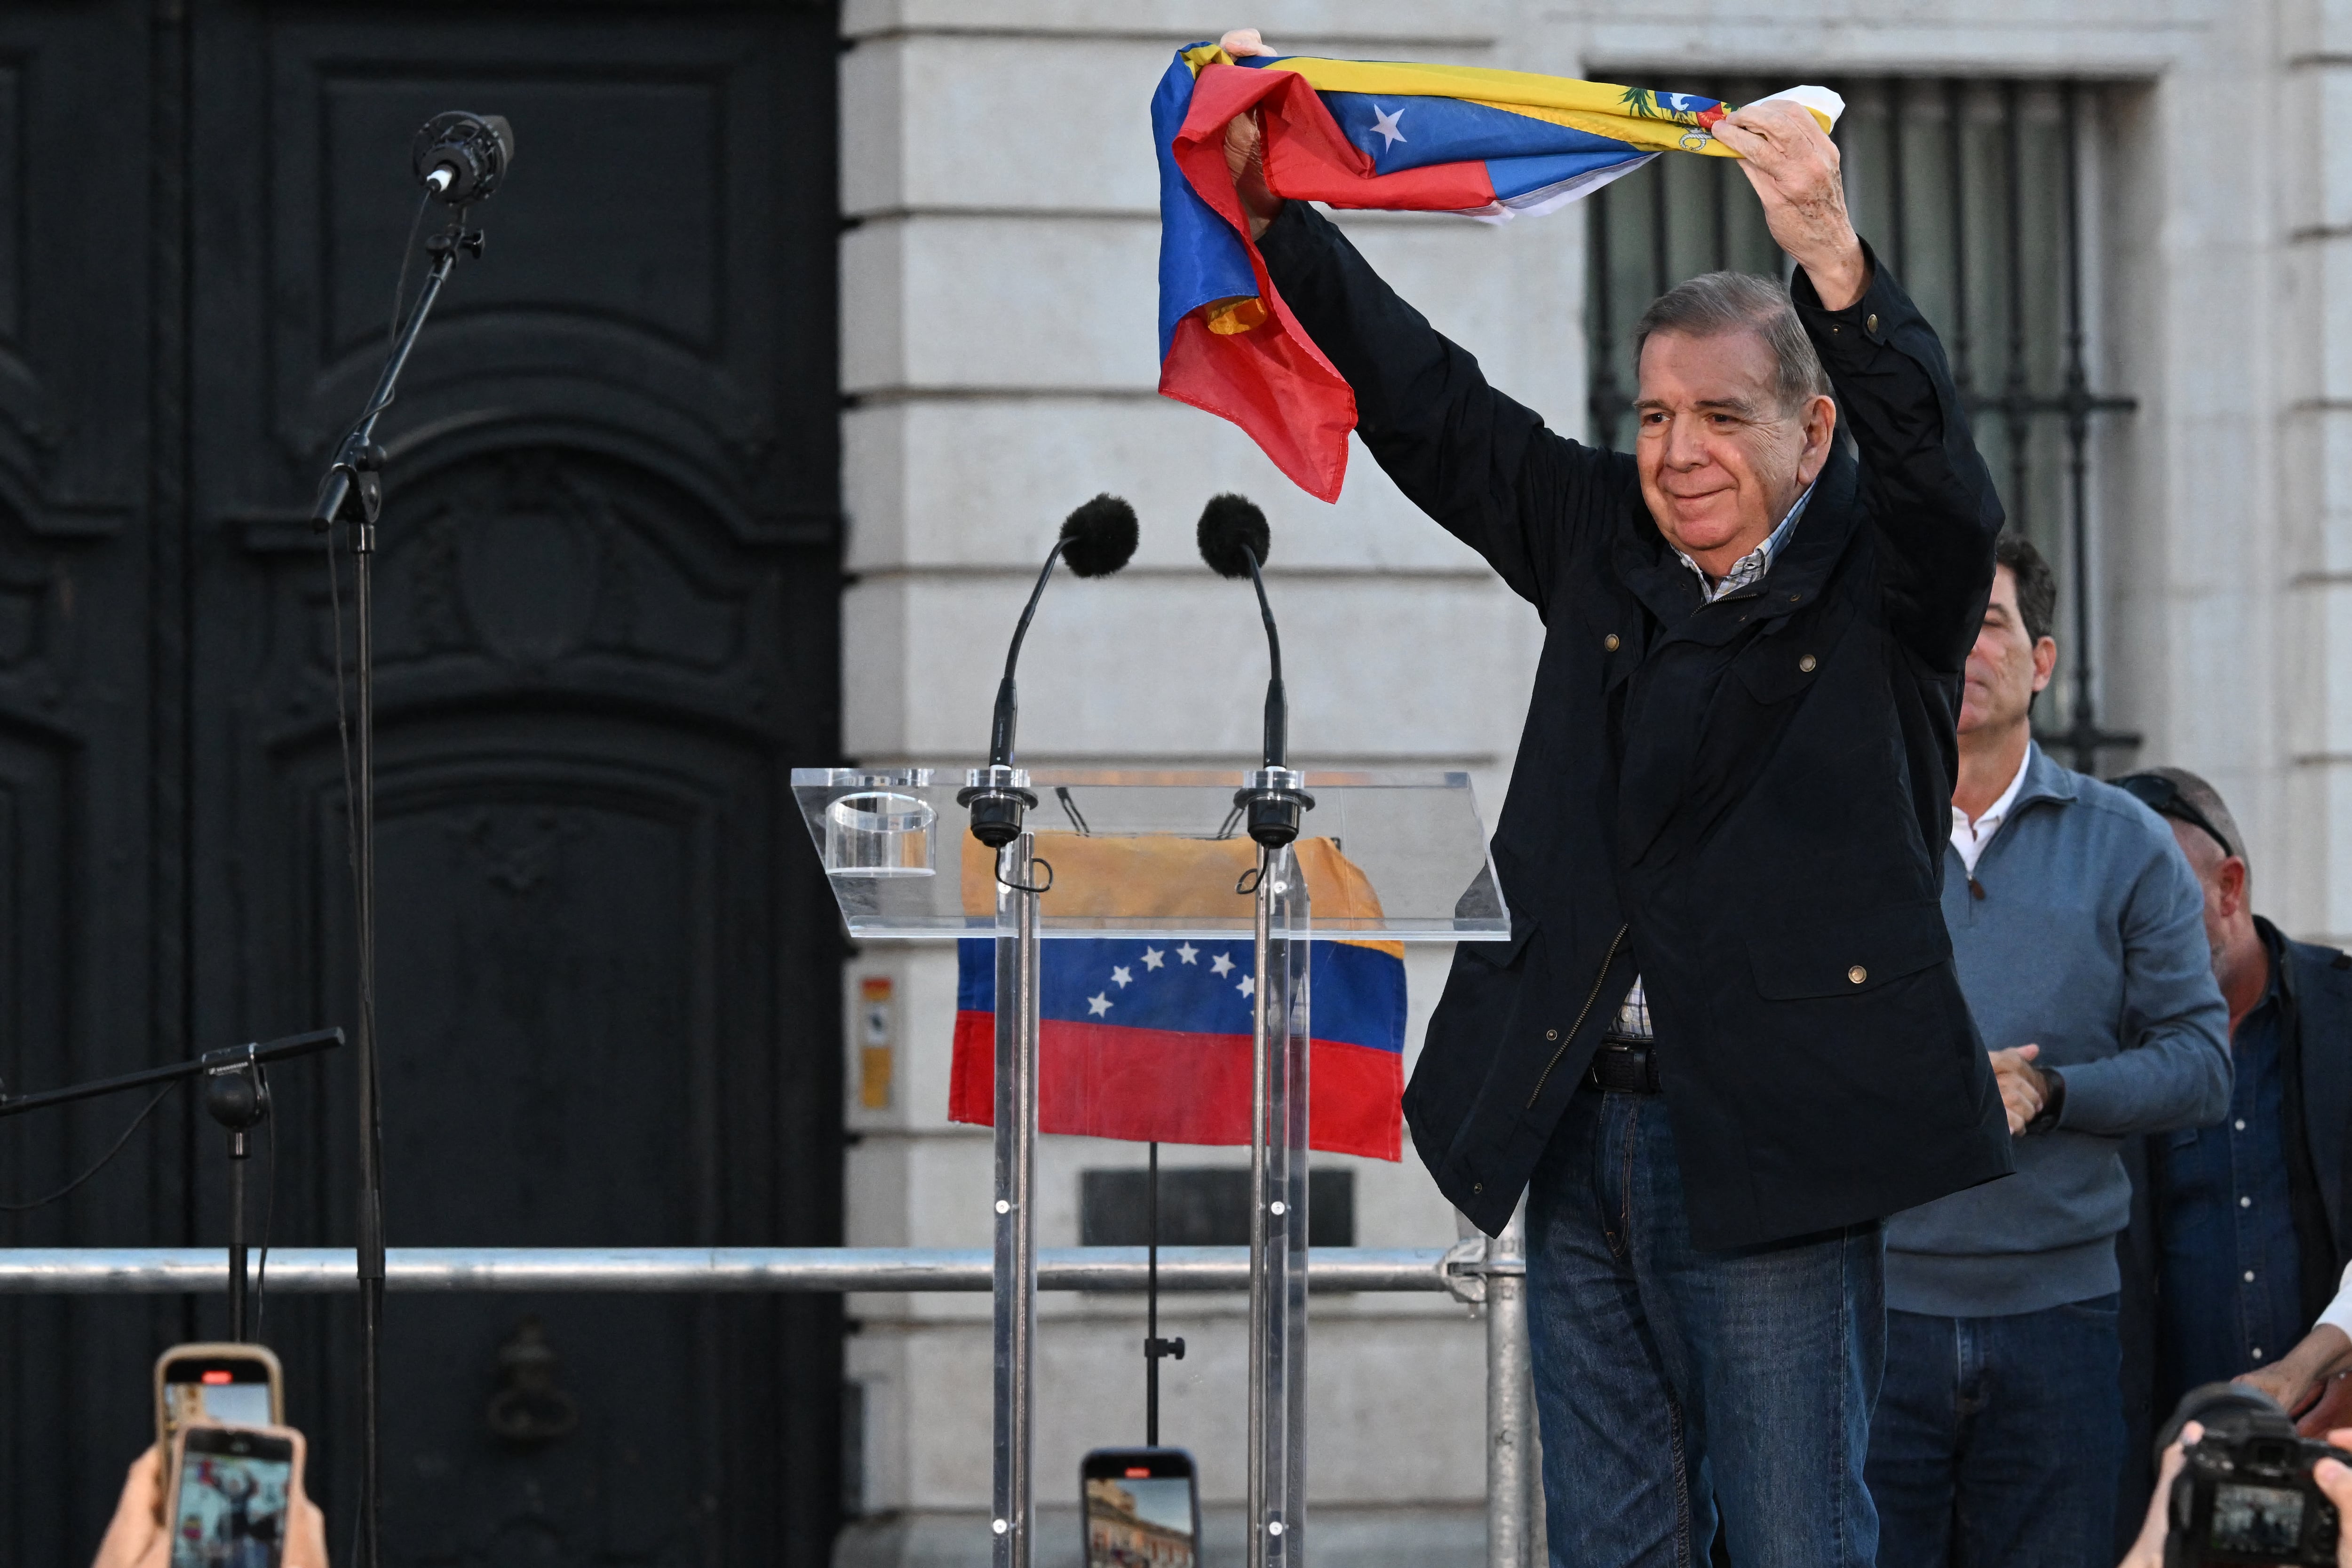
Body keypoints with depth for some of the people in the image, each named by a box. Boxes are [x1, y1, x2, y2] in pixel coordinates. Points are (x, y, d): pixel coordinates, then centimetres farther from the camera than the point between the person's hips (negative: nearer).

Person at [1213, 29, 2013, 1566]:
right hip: (1580, 1129, 5)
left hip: (1769, 1142, -5)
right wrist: (1269, 197, 11)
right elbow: (1424, 400, 16)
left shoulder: (1883, 579, -2)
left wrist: (1833, 258, -37)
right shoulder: (1601, 538, 12)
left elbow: (1937, 466, -22)